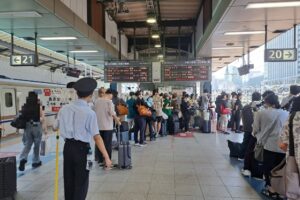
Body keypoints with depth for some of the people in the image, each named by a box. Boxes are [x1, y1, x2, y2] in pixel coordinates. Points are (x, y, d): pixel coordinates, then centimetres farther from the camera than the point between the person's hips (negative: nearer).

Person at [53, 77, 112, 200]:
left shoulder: (64, 109, 1)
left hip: (68, 147, 6)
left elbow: (55, 127, 15)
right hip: (82, 149, -6)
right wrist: (106, 157, -18)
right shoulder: (89, 113, -16)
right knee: (81, 183, 9)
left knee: (68, 181, 21)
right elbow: (97, 137, -20)